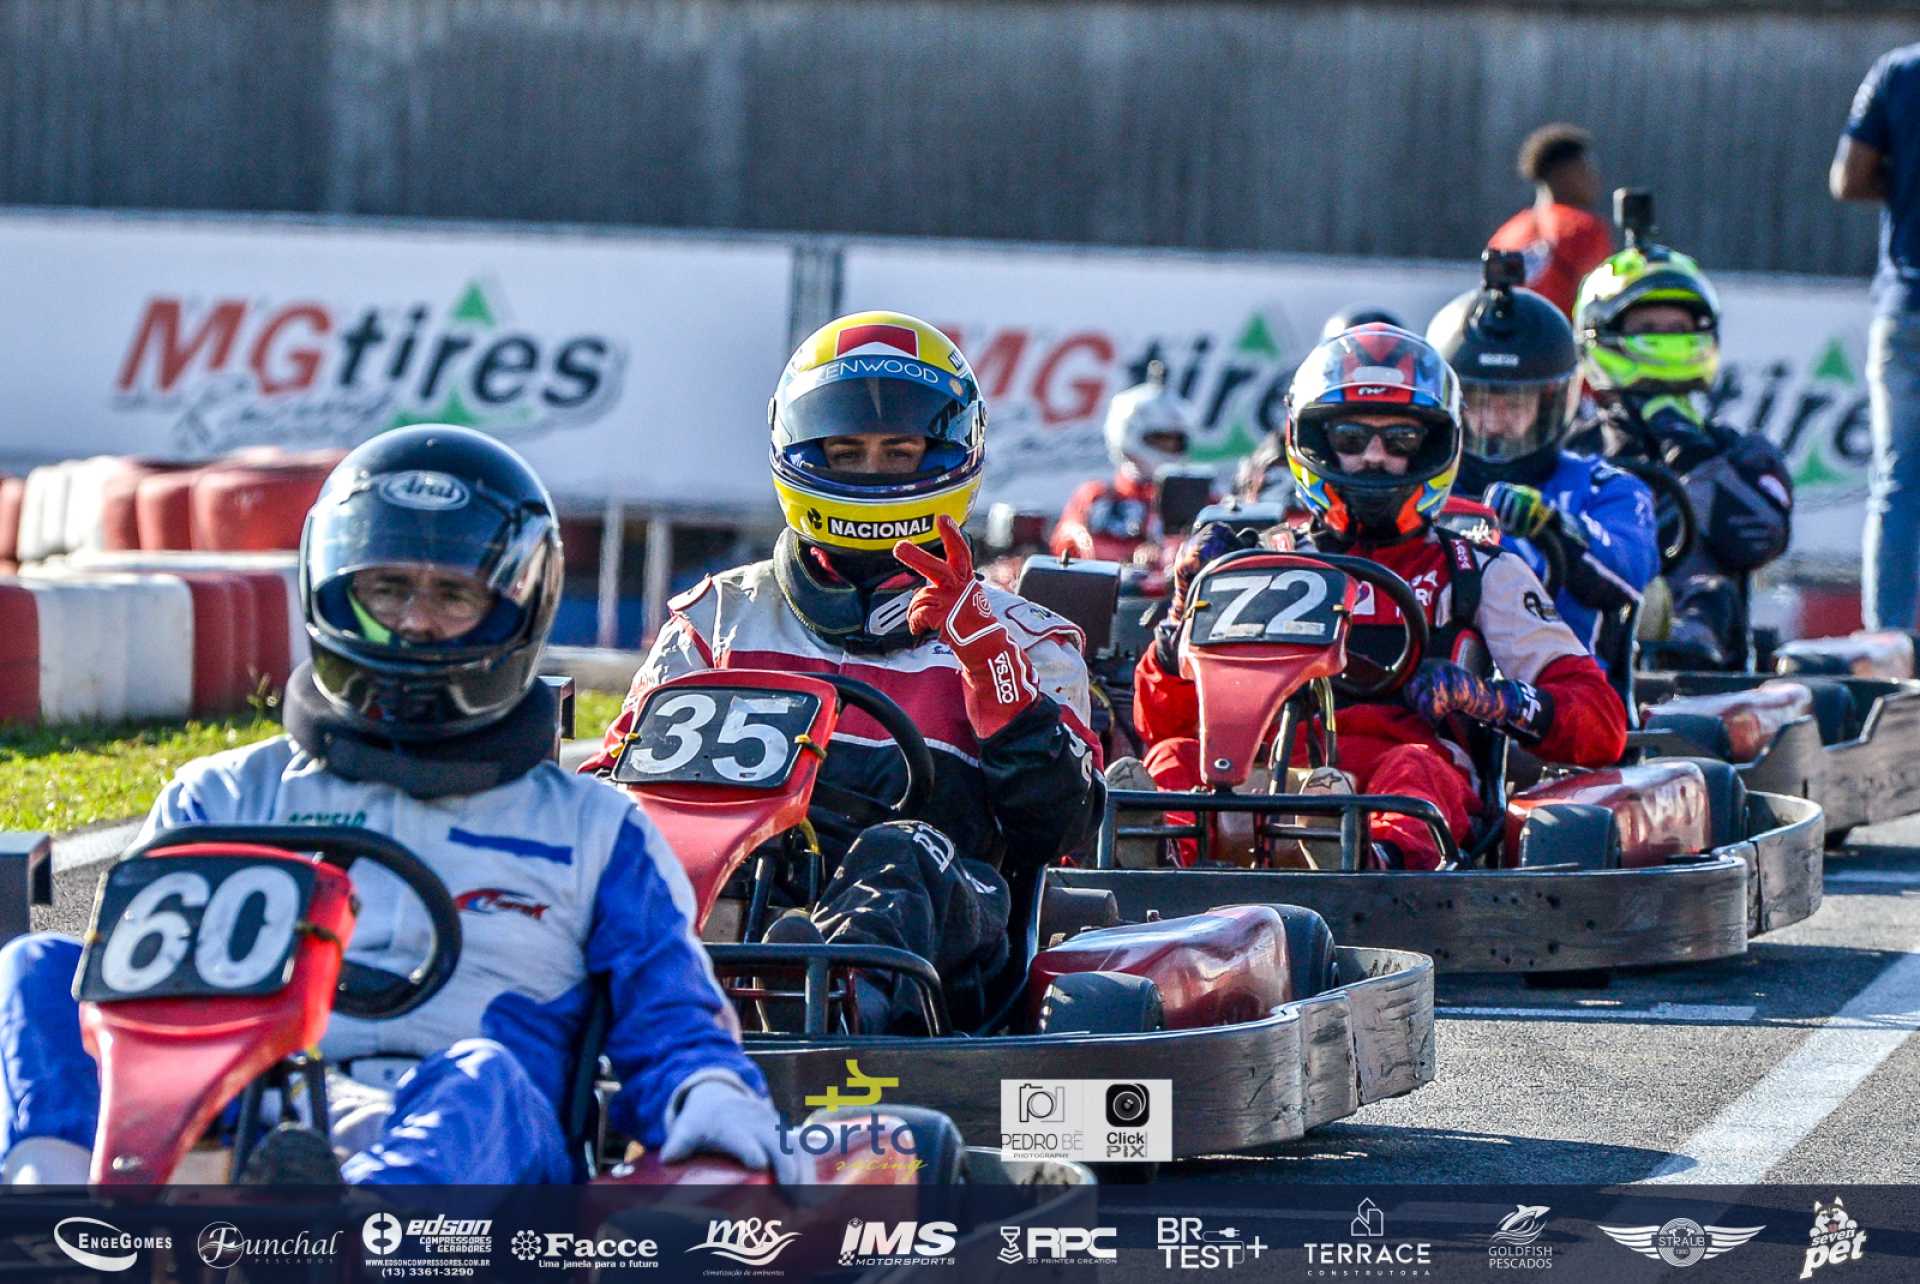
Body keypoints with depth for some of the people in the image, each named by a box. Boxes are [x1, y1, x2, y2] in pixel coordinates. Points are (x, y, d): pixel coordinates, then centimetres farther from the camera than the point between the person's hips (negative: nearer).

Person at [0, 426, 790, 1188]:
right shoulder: (226, 799, 27)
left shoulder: (590, 830, 27)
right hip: (234, 1126, 2)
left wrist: (711, 1094, -8)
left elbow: (668, 1023, 19)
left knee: (481, 1077, -38)